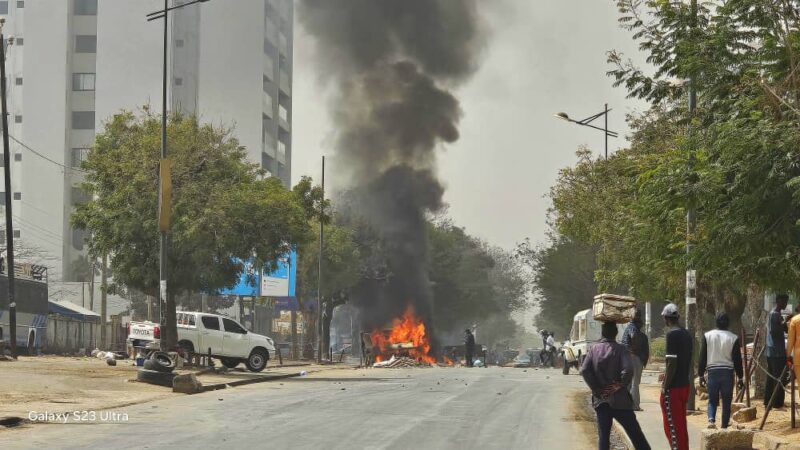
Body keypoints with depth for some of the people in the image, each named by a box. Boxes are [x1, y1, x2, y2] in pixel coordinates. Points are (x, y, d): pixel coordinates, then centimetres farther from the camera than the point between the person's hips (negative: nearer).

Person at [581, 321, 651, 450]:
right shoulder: (620, 349, -7)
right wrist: (620, 385, -7)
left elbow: (584, 370, -5)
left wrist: (596, 389, -1)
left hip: (600, 400, 3)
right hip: (619, 400, -3)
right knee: (635, 434, 4)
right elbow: (628, 370, -21)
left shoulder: (594, 349, 3)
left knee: (603, 436, 6)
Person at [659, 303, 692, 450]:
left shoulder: (672, 334, -16)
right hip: (685, 385, 9)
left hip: (673, 388, -9)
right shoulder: (686, 334, 10)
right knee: (681, 425, 15)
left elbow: (672, 364, -20)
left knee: (672, 427, -3)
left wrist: (665, 387, -14)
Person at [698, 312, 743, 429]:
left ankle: (711, 419, -17)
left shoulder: (707, 336, 2)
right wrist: (740, 378, 8)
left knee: (712, 400, 8)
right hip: (728, 372, -1)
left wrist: (701, 375, 10)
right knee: (726, 403, 8)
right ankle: (724, 427, 8)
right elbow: (737, 360, 2)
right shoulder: (733, 338, -1)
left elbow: (702, 357, 3)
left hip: (713, 371, 1)